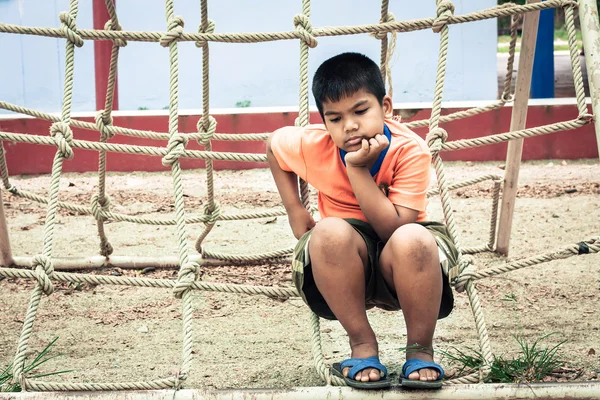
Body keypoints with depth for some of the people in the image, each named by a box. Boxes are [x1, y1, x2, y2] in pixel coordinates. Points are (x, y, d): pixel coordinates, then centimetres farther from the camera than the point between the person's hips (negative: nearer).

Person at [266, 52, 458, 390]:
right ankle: (363, 345, -18)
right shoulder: (313, 146, -11)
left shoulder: (411, 150, -19)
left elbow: (394, 229, -25)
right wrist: (296, 211, 4)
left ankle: (420, 350, -16)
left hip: (397, 267, -1)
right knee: (331, 233, -36)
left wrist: (358, 169, -30)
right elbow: (274, 144, 13)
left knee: (412, 241, -39)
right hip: (344, 266, 2)